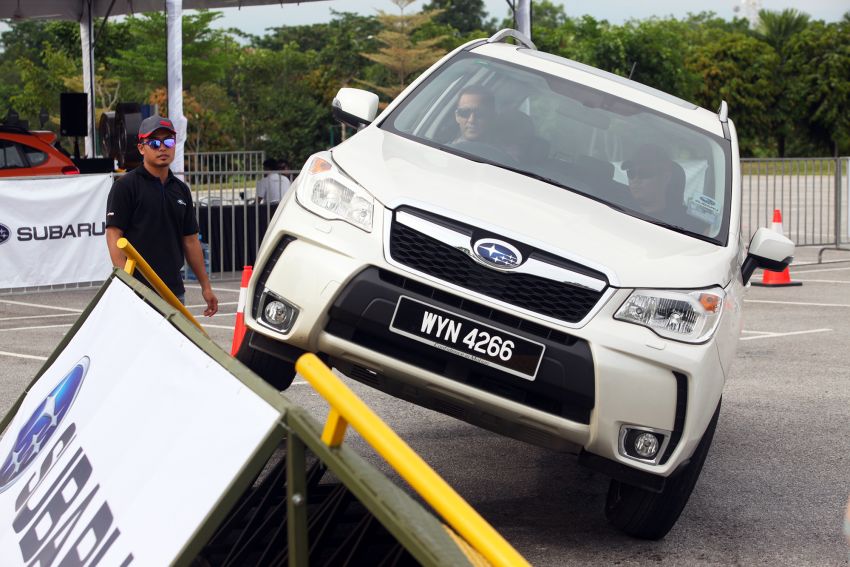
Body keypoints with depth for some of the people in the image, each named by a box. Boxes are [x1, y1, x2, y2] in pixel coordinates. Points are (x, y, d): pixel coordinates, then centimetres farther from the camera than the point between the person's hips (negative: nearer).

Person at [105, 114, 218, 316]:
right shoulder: (125, 186, -4)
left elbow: (190, 240, 19)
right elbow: (114, 235, -10)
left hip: (174, 290, 7)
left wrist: (206, 286, 16)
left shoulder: (181, 189, 16)